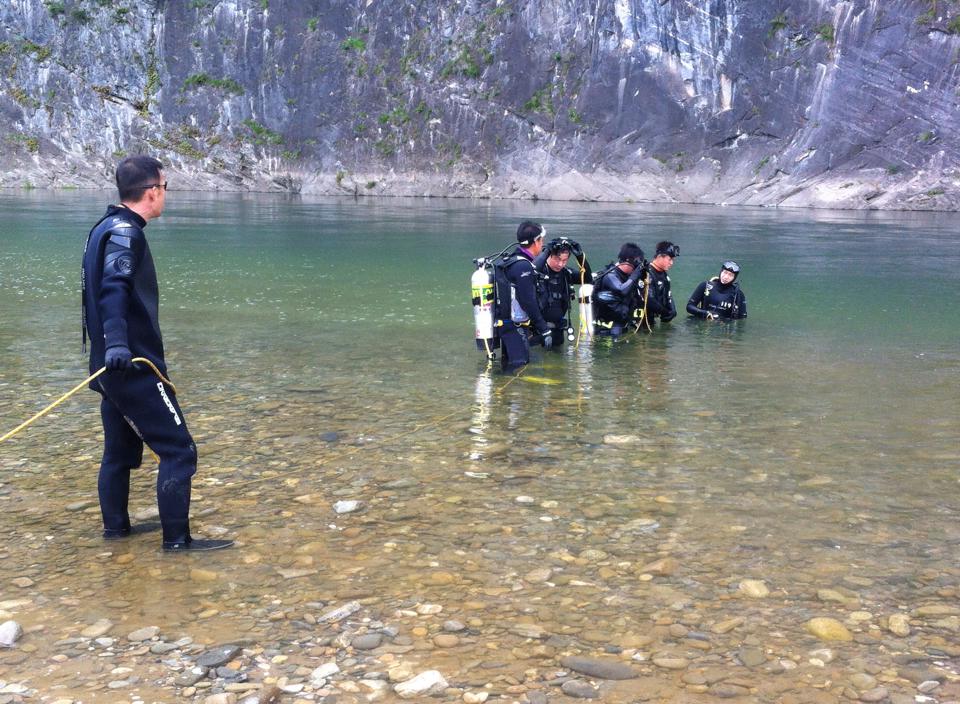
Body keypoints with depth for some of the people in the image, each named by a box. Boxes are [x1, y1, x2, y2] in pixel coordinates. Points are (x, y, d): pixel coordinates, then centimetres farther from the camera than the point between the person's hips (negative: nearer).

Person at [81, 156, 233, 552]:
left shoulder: (105, 228, 14)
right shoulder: (126, 232, -15)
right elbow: (114, 289, -32)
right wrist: (117, 342, -46)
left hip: (115, 366, 10)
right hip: (135, 366, -10)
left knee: (121, 449, 20)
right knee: (178, 450, -5)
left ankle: (116, 526, 31)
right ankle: (177, 539, -2)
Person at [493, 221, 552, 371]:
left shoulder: (508, 261, 11)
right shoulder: (523, 266, -18)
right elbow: (529, 303, -20)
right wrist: (544, 330, -16)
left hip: (504, 324, 10)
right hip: (515, 327, -10)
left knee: (509, 369, 16)